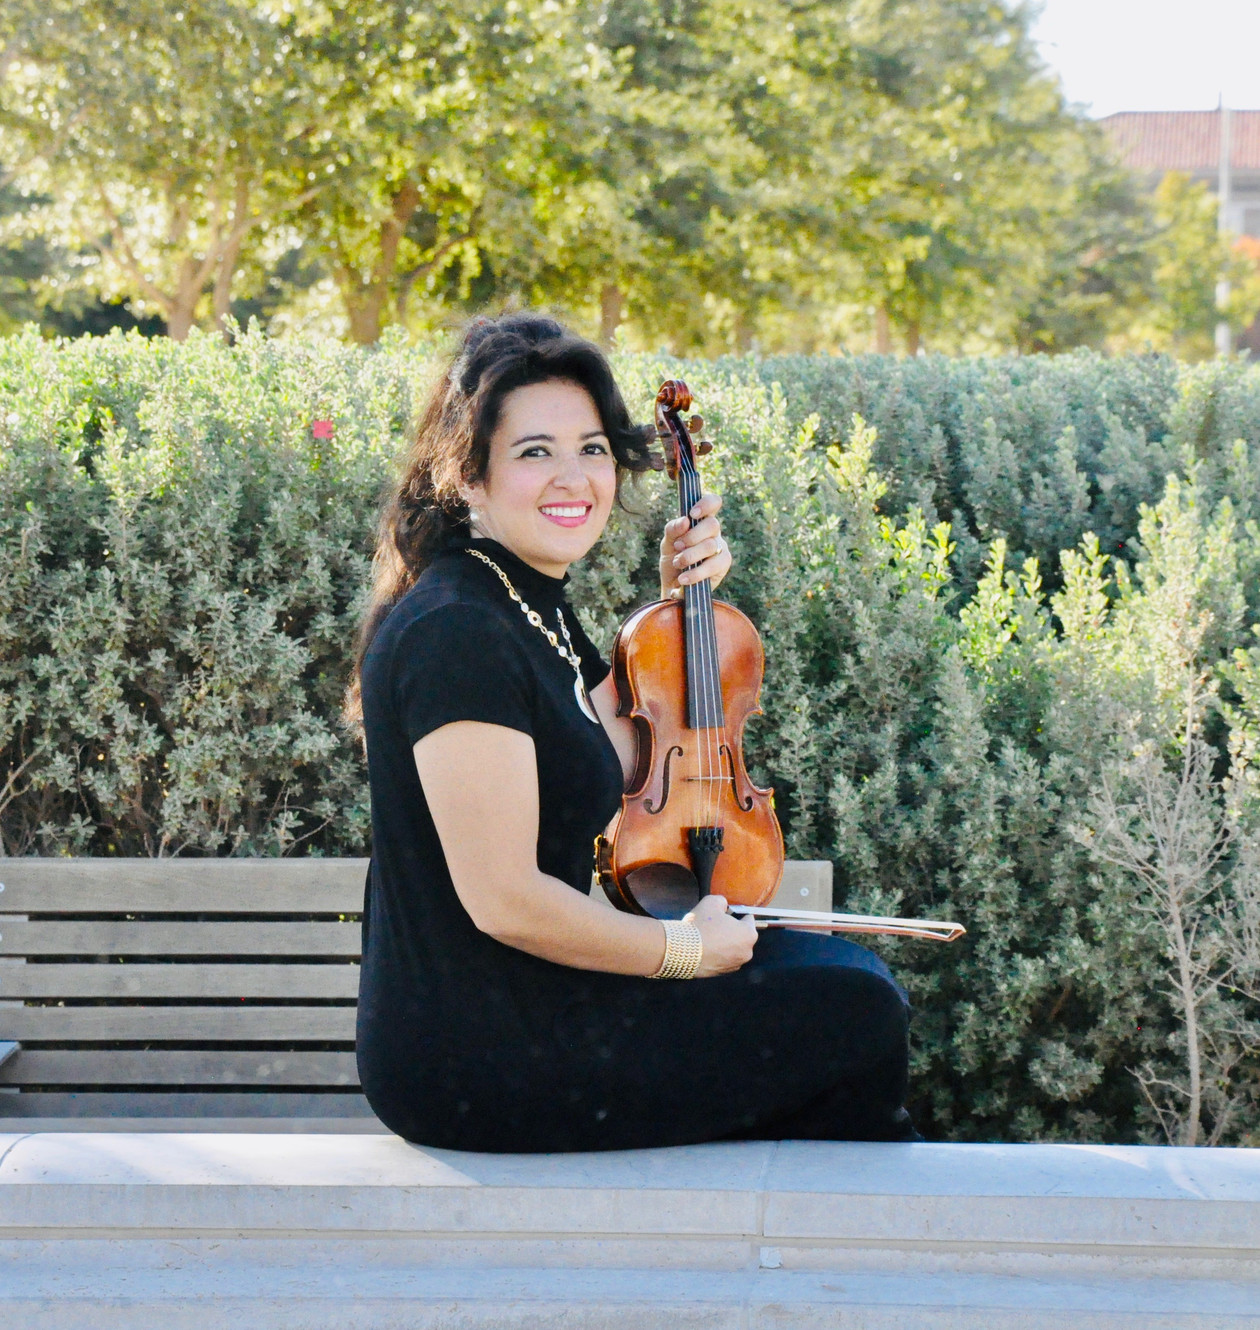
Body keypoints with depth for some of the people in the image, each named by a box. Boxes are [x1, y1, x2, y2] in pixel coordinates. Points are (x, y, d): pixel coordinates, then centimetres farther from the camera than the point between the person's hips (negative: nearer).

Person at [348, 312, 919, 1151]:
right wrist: (682, 949, -11)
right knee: (859, 1017, -5)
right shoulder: (455, 636, -21)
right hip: (476, 1068, -10)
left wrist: (680, 600, 12)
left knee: (837, 968, 16)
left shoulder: (535, 608, 9)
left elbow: (631, 761, 22)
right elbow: (504, 901, -24)